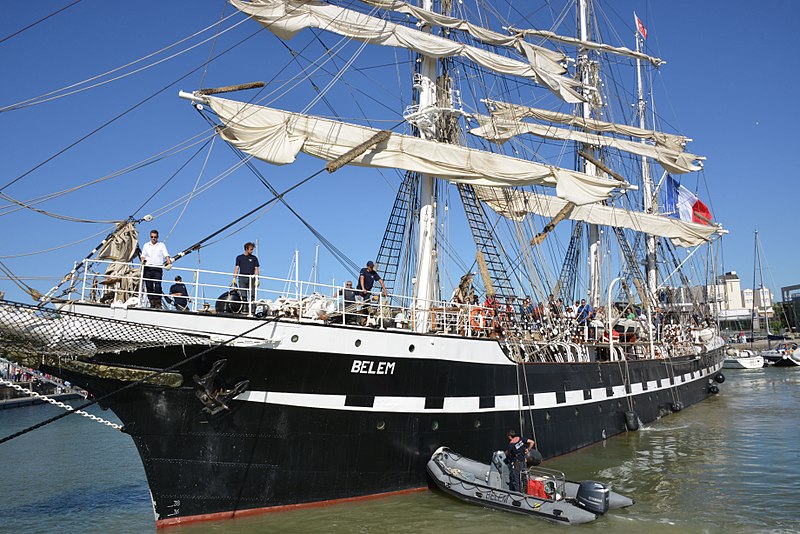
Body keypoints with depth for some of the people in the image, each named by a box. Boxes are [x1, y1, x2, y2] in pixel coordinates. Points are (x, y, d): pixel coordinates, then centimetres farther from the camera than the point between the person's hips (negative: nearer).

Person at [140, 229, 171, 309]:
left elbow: (166, 255, 1)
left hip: (158, 268, -2)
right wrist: (142, 261, -7)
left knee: (158, 286, -14)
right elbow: (143, 255, 15)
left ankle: (158, 303, -13)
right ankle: (152, 303, 1)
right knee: (149, 286, -1)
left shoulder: (162, 245, 12)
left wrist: (169, 263, -15)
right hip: (148, 268, 3)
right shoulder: (146, 245, 19)